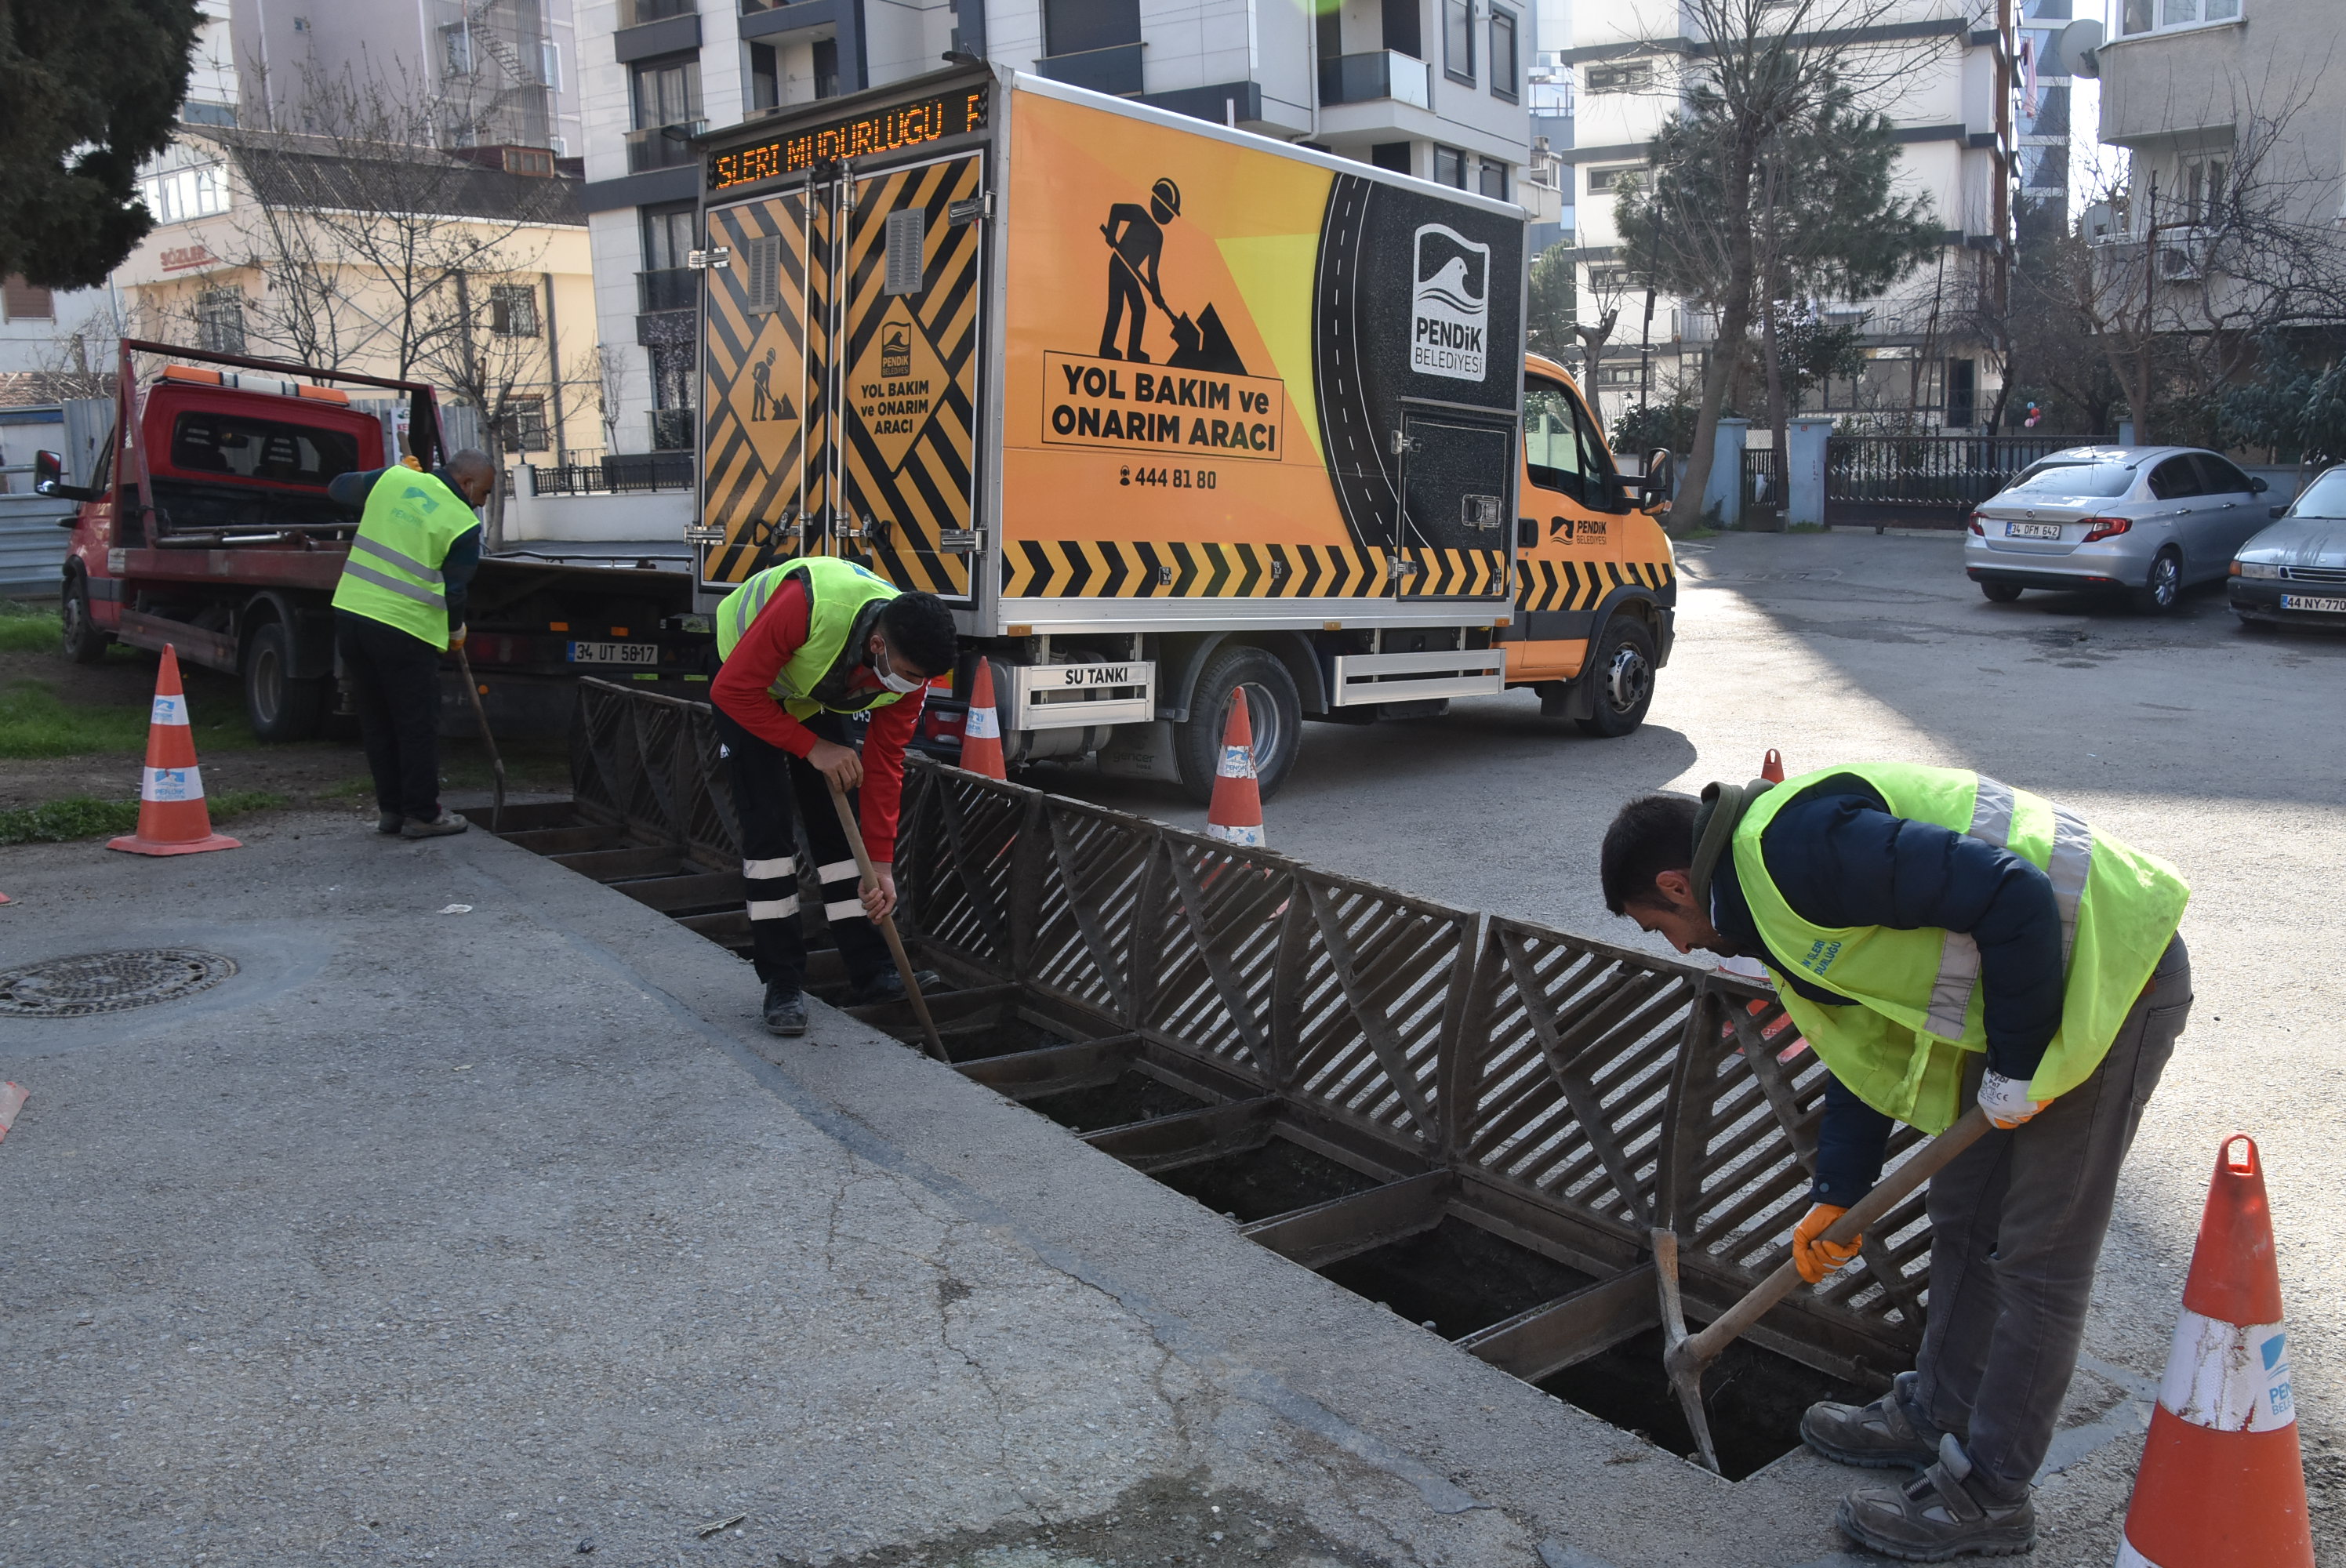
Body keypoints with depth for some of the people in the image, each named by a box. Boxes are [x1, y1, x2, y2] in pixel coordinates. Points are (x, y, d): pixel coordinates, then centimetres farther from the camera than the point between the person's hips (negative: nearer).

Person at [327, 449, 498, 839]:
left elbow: (339, 488, 25)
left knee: (376, 721, 15)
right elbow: (453, 590, -2)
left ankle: (390, 809, 23)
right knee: (417, 725, 5)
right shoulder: (464, 525, -6)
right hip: (404, 629, -6)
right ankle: (422, 814, 10)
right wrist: (456, 630, 17)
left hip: (349, 613, 6)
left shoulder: (392, 478, 8)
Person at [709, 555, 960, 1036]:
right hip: (747, 686, -4)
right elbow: (733, 690, -33)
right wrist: (813, 748, -32)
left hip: (820, 698, 5)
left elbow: (884, 761, -14)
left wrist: (881, 864, -14)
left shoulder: (912, 660, -25)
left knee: (840, 823, 0)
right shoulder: (806, 604, -43)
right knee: (768, 824, -13)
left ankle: (870, 971, 8)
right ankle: (783, 984, -6)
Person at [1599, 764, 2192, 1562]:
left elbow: (2014, 898, -28)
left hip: (2105, 967, -10)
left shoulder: (1792, 848, -24)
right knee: (1963, 1217, 19)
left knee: (2037, 1256, 0)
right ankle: (1940, 1414, 36)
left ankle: (1989, 1494, 12)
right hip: (2028, 984, 10)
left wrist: (2015, 1066, -19)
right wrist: (1838, 1194, 19)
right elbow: (1864, 1043, 19)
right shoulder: (1768, 894, 10)